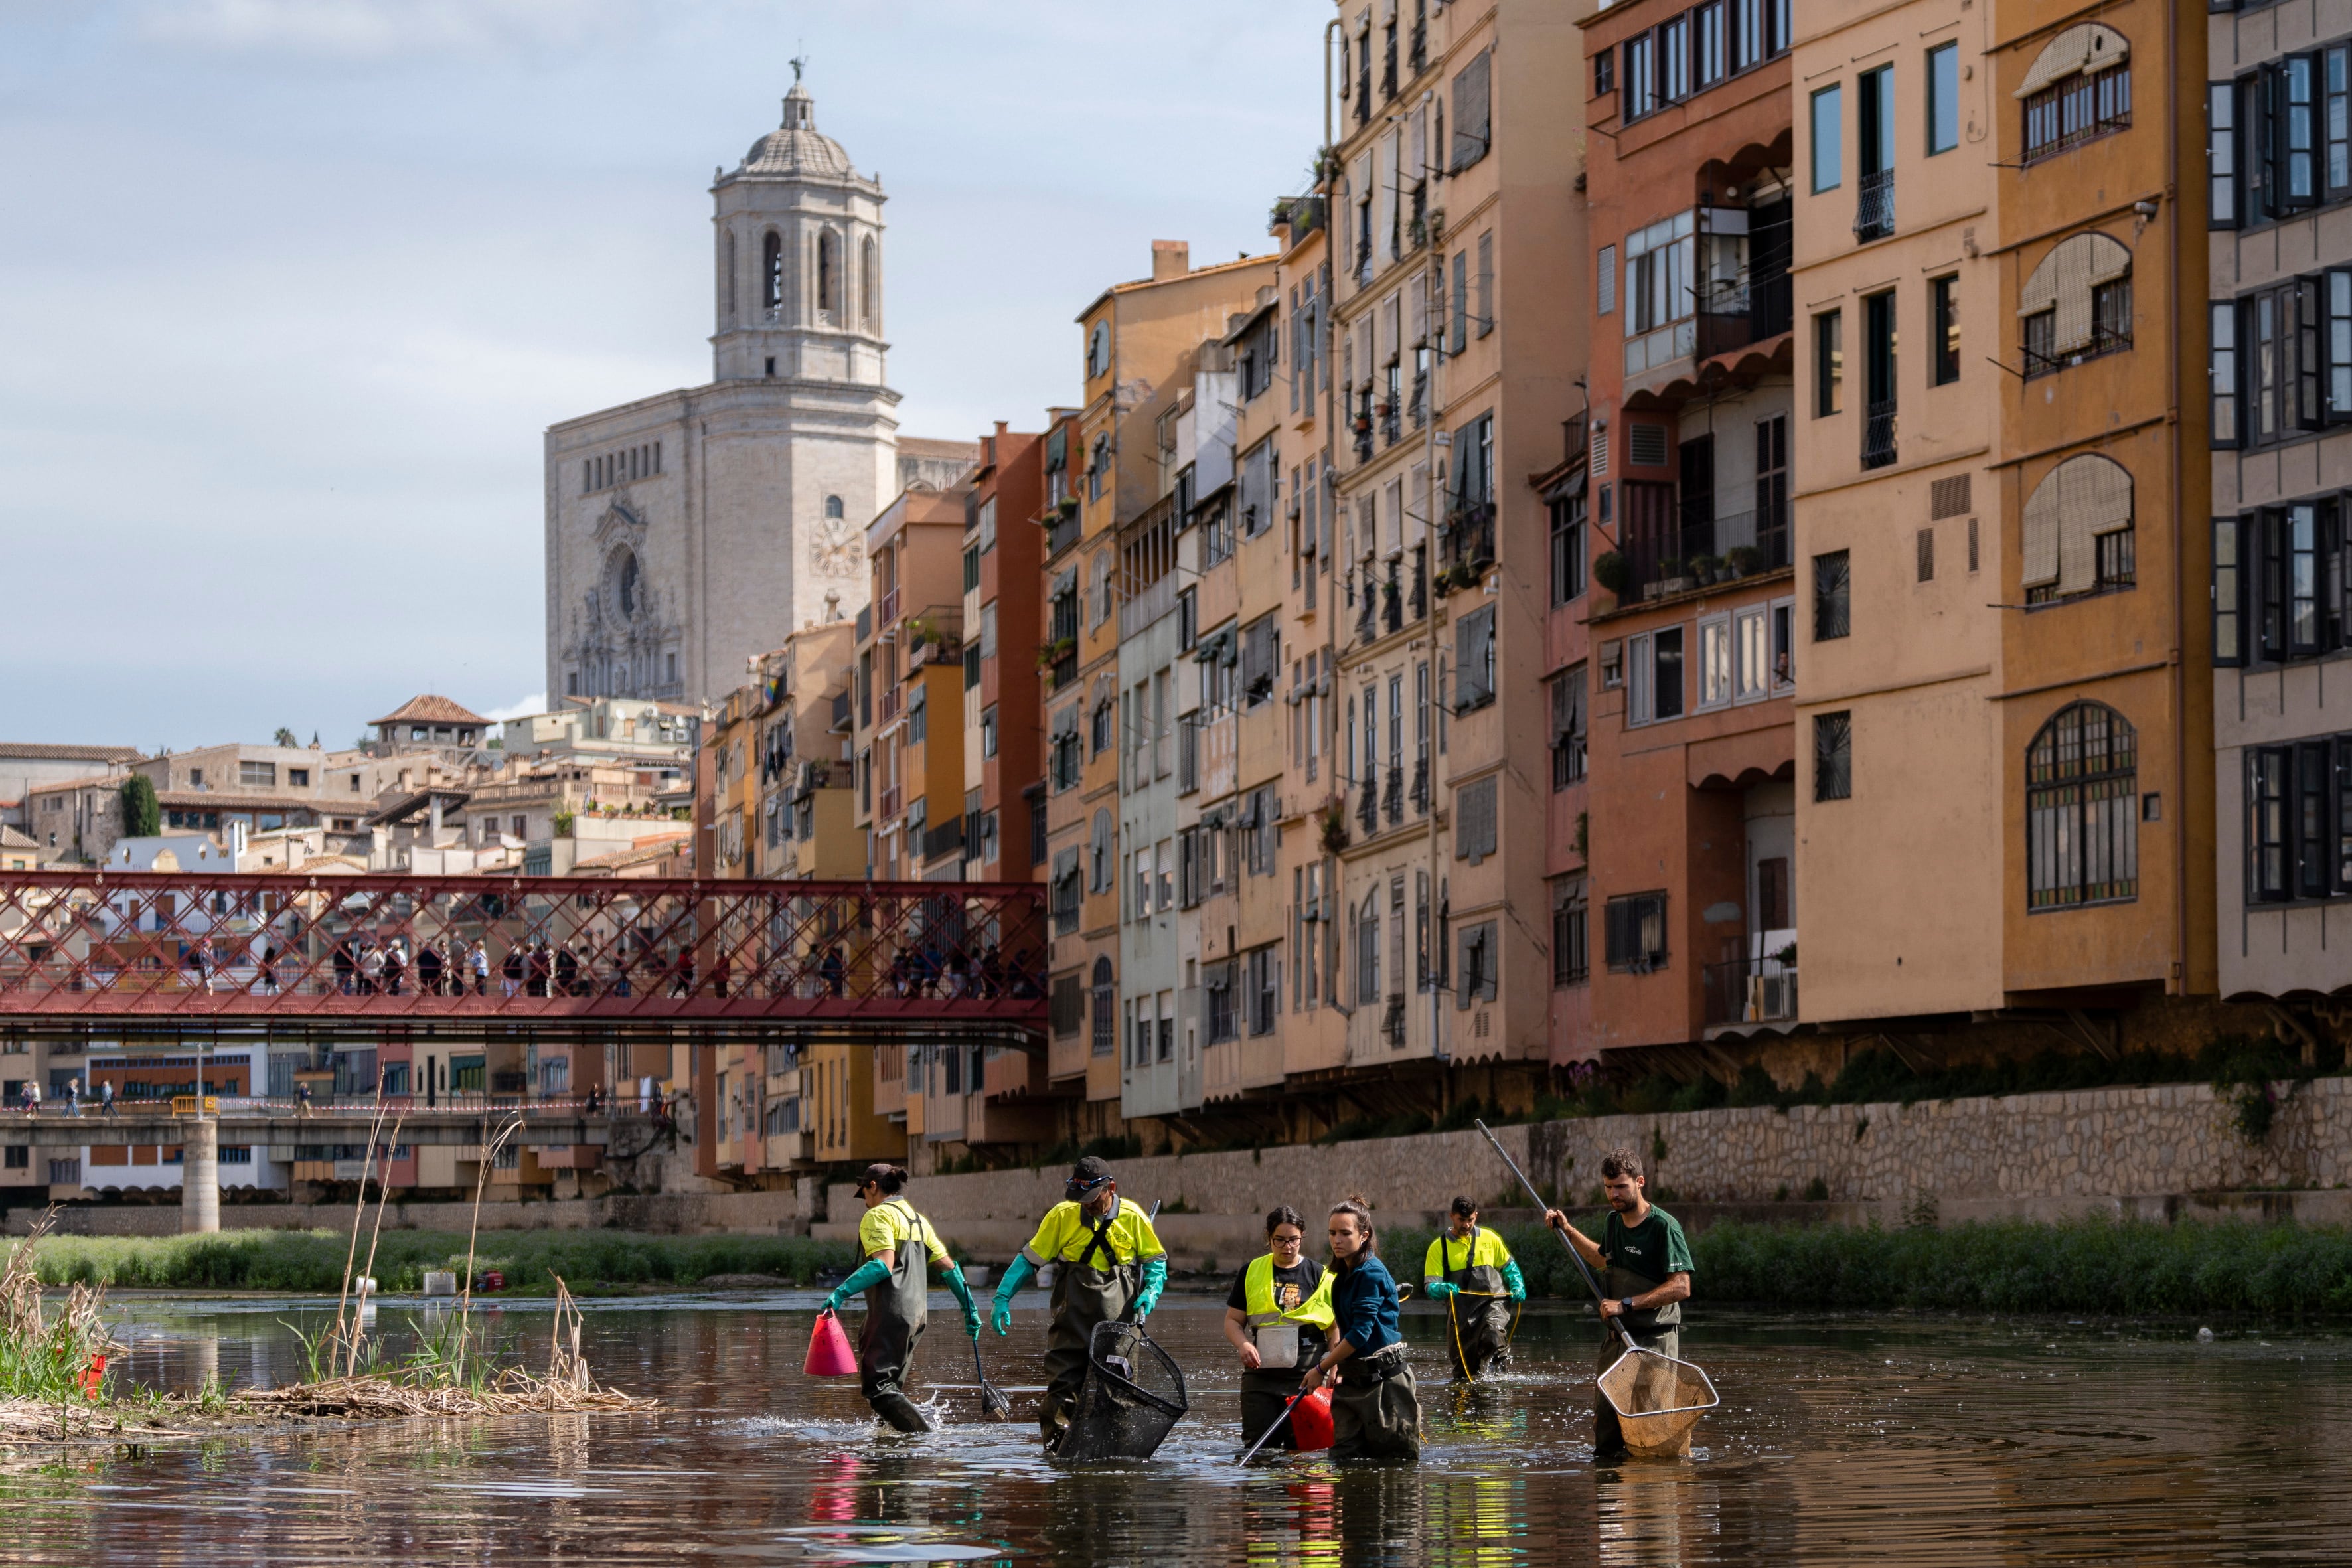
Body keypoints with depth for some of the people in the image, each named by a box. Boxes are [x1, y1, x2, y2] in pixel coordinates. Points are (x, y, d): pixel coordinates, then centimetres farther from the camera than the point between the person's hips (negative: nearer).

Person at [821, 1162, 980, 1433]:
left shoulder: (878, 1215, -7)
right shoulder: (916, 1218, 19)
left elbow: (884, 1265, -21)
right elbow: (948, 1266, 18)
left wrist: (843, 1291, -23)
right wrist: (969, 1309, 21)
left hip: (890, 1312, -9)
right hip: (916, 1314, 9)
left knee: (879, 1387, -11)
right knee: (890, 1387, 15)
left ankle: (927, 1437, -23)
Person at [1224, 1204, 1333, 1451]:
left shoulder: (1320, 1275, 6)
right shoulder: (1252, 1272, 10)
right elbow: (1233, 1320, 11)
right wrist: (1243, 1345, -10)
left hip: (1307, 1376, -1)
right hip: (1261, 1375, 1)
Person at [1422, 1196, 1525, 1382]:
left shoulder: (1490, 1239, 10)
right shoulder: (1439, 1247, 3)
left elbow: (1509, 1266, 24)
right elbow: (1430, 1286, -4)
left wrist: (1517, 1287, 6)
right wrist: (1442, 1289, -27)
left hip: (1493, 1302, 0)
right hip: (1461, 1309, 0)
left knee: (1493, 1337, -31)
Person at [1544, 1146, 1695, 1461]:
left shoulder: (1664, 1226, -14)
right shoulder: (1613, 1221, 10)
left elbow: (1681, 1287, -20)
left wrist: (1626, 1305, -21)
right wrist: (1568, 1231, 28)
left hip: (1654, 1340, -7)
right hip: (1615, 1338, 7)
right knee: (1604, 1421, 9)